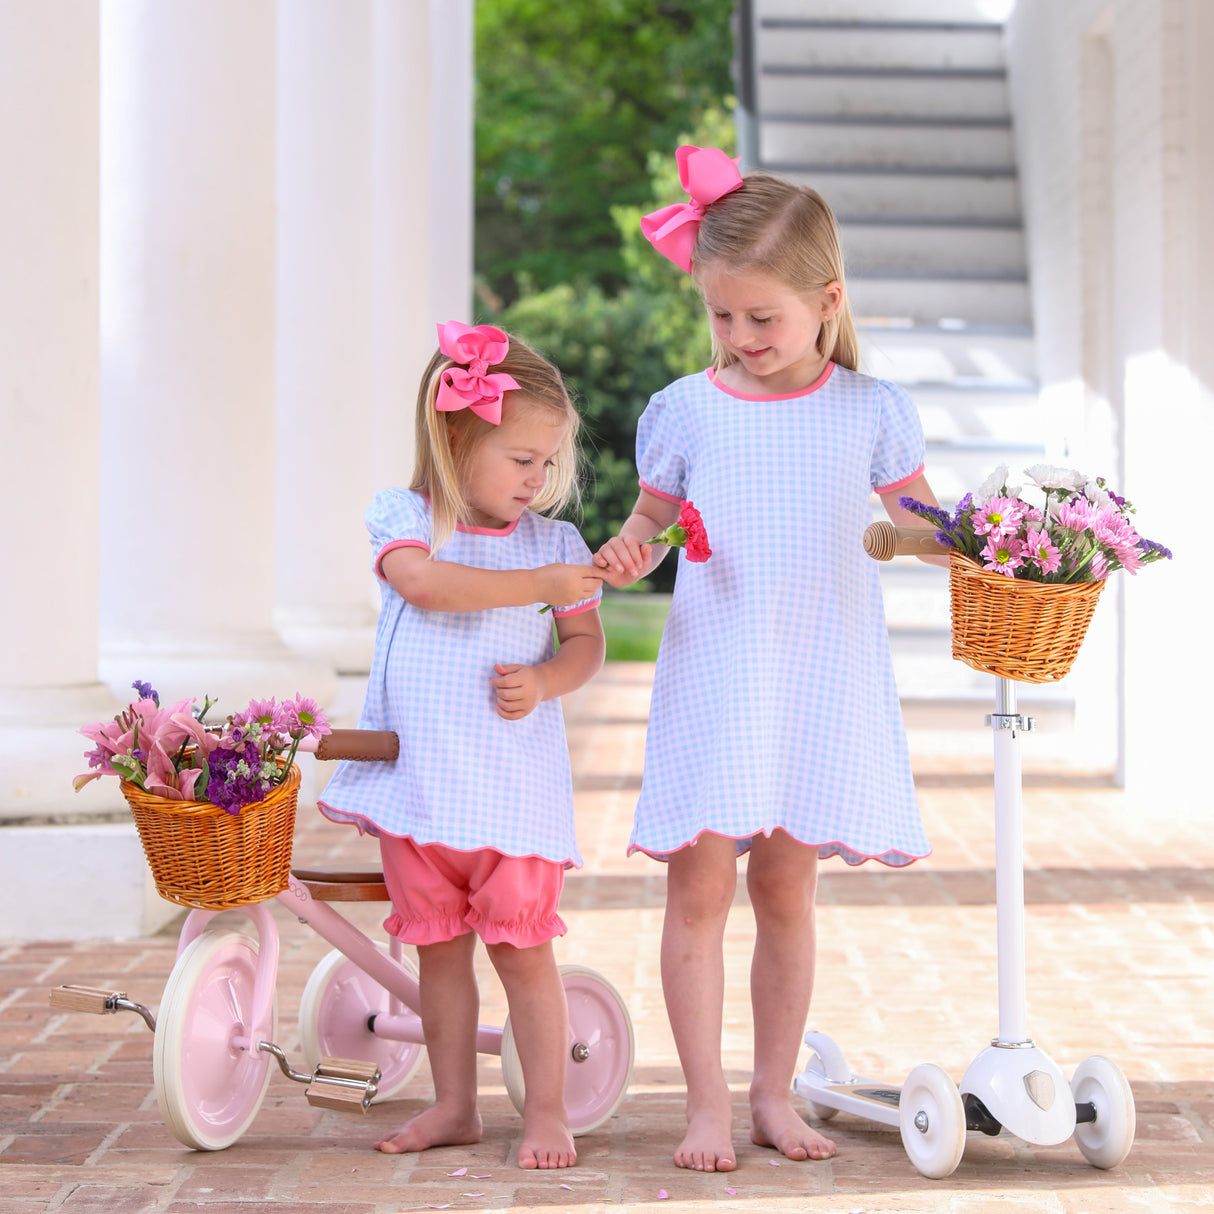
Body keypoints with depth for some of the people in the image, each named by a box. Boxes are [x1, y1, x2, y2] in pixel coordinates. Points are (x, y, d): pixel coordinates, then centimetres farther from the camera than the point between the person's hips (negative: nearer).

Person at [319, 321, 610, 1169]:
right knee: (438, 944, 10)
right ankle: (454, 1106, 22)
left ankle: (547, 1110, 9)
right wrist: (539, 584, -23)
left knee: (522, 946, -2)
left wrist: (544, 681, -14)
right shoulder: (404, 519, -1)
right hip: (419, 773, 1)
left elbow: (587, 642, 8)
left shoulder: (554, 542, 3)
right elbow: (425, 582, -21)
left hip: (513, 778, -1)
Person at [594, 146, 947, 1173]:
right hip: (712, 677, 0)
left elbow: (922, 519, 9)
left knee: (786, 887, 9)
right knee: (699, 884, -4)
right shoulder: (685, 411, 1)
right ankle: (707, 1101, 5)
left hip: (821, 683, 1)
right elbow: (652, 517, 10)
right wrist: (628, 551, -11)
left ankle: (774, 1094, 21)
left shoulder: (868, 410, 2)